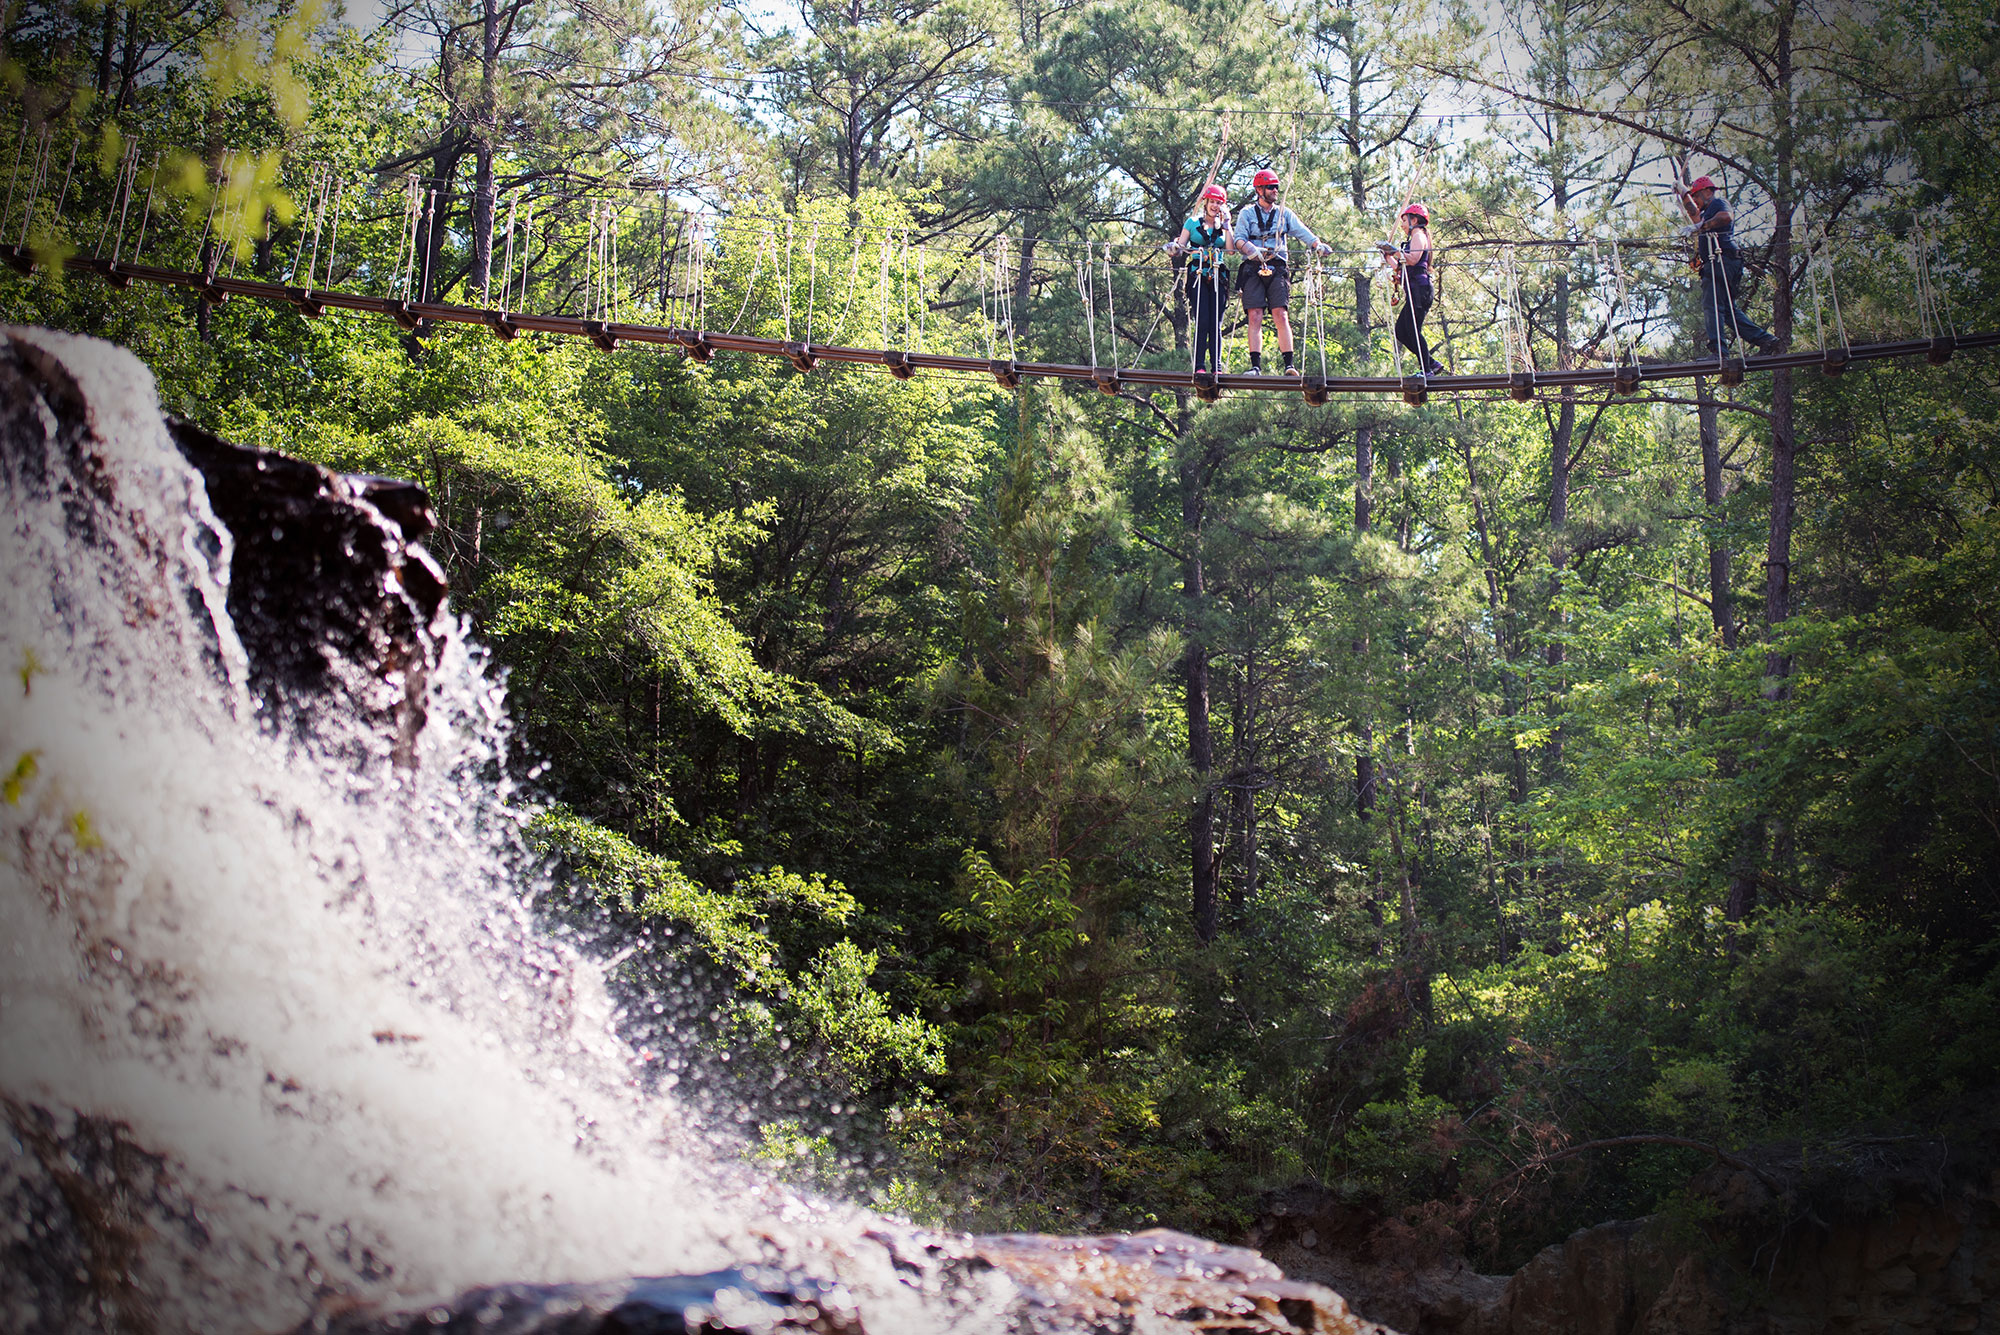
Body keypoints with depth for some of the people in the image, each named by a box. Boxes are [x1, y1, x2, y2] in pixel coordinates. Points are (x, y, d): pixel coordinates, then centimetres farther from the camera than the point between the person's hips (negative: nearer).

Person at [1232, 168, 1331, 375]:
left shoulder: (1284, 213, 17)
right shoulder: (1247, 214, 12)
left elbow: (1302, 232, 6)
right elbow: (1239, 239, 0)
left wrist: (1318, 244, -13)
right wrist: (1251, 249, -21)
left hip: (1277, 268, 1)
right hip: (1253, 268, -1)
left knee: (1281, 315, -12)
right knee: (1255, 317, -9)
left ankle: (1289, 365, -16)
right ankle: (1256, 366, -11)